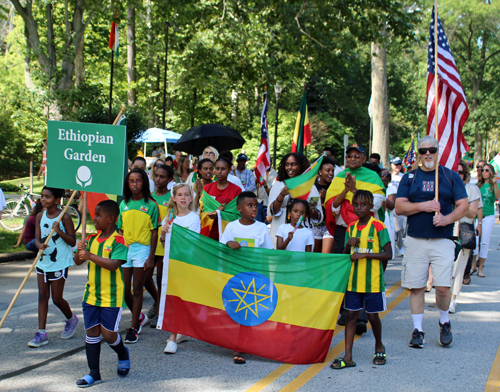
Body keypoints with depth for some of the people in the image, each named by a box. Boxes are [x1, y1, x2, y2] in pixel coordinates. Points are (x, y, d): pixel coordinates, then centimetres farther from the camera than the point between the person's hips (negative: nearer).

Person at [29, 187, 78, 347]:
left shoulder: (64, 217, -10)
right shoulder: (40, 216, 4)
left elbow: (73, 242, -9)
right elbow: (37, 238, -1)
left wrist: (59, 231, -24)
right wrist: (39, 245, -24)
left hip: (59, 263, -5)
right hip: (43, 262, 5)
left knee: (57, 299, 1)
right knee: (42, 296, 3)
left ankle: (71, 319, 30)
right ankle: (42, 333, 6)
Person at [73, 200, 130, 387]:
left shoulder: (118, 241, -12)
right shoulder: (92, 239, 8)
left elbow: (114, 264, -24)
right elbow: (78, 261, 8)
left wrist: (91, 256, -28)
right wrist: (80, 251, -14)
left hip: (111, 297, -6)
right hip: (91, 295, 6)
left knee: (109, 334, -1)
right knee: (92, 332, 6)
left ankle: (123, 355, 31)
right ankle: (94, 373, 14)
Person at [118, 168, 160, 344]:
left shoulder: (150, 205, -2)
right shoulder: (124, 204, 8)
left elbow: (154, 232, -3)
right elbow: (120, 229, 12)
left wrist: (151, 257, -8)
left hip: (142, 249, -4)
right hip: (124, 249, 4)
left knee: (137, 288, 0)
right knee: (124, 288, 5)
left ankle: (134, 327, 7)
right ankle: (139, 316, 30)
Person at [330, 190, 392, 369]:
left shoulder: (378, 226, -7)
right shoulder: (351, 228, 8)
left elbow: (388, 254, -11)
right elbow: (345, 255, 12)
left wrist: (365, 255, -18)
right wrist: (348, 245, -9)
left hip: (373, 281, -4)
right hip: (353, 280, 4)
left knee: (372, 316, 7)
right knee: (351, 315, 3)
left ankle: (379, 348, 32)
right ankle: (348, 357, 4)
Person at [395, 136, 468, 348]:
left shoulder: (451, 177, 8)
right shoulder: (409, 178, 9)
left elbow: (463, 205, 4)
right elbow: (399, 207, 1)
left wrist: (448, 218, -14)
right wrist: (423, 206, -13)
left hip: (442, 241, -1)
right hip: (415, 241, 1)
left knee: (443, 287, -8)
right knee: (416, 287, 2)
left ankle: (444, 322, 19)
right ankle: (417, 330, 14)